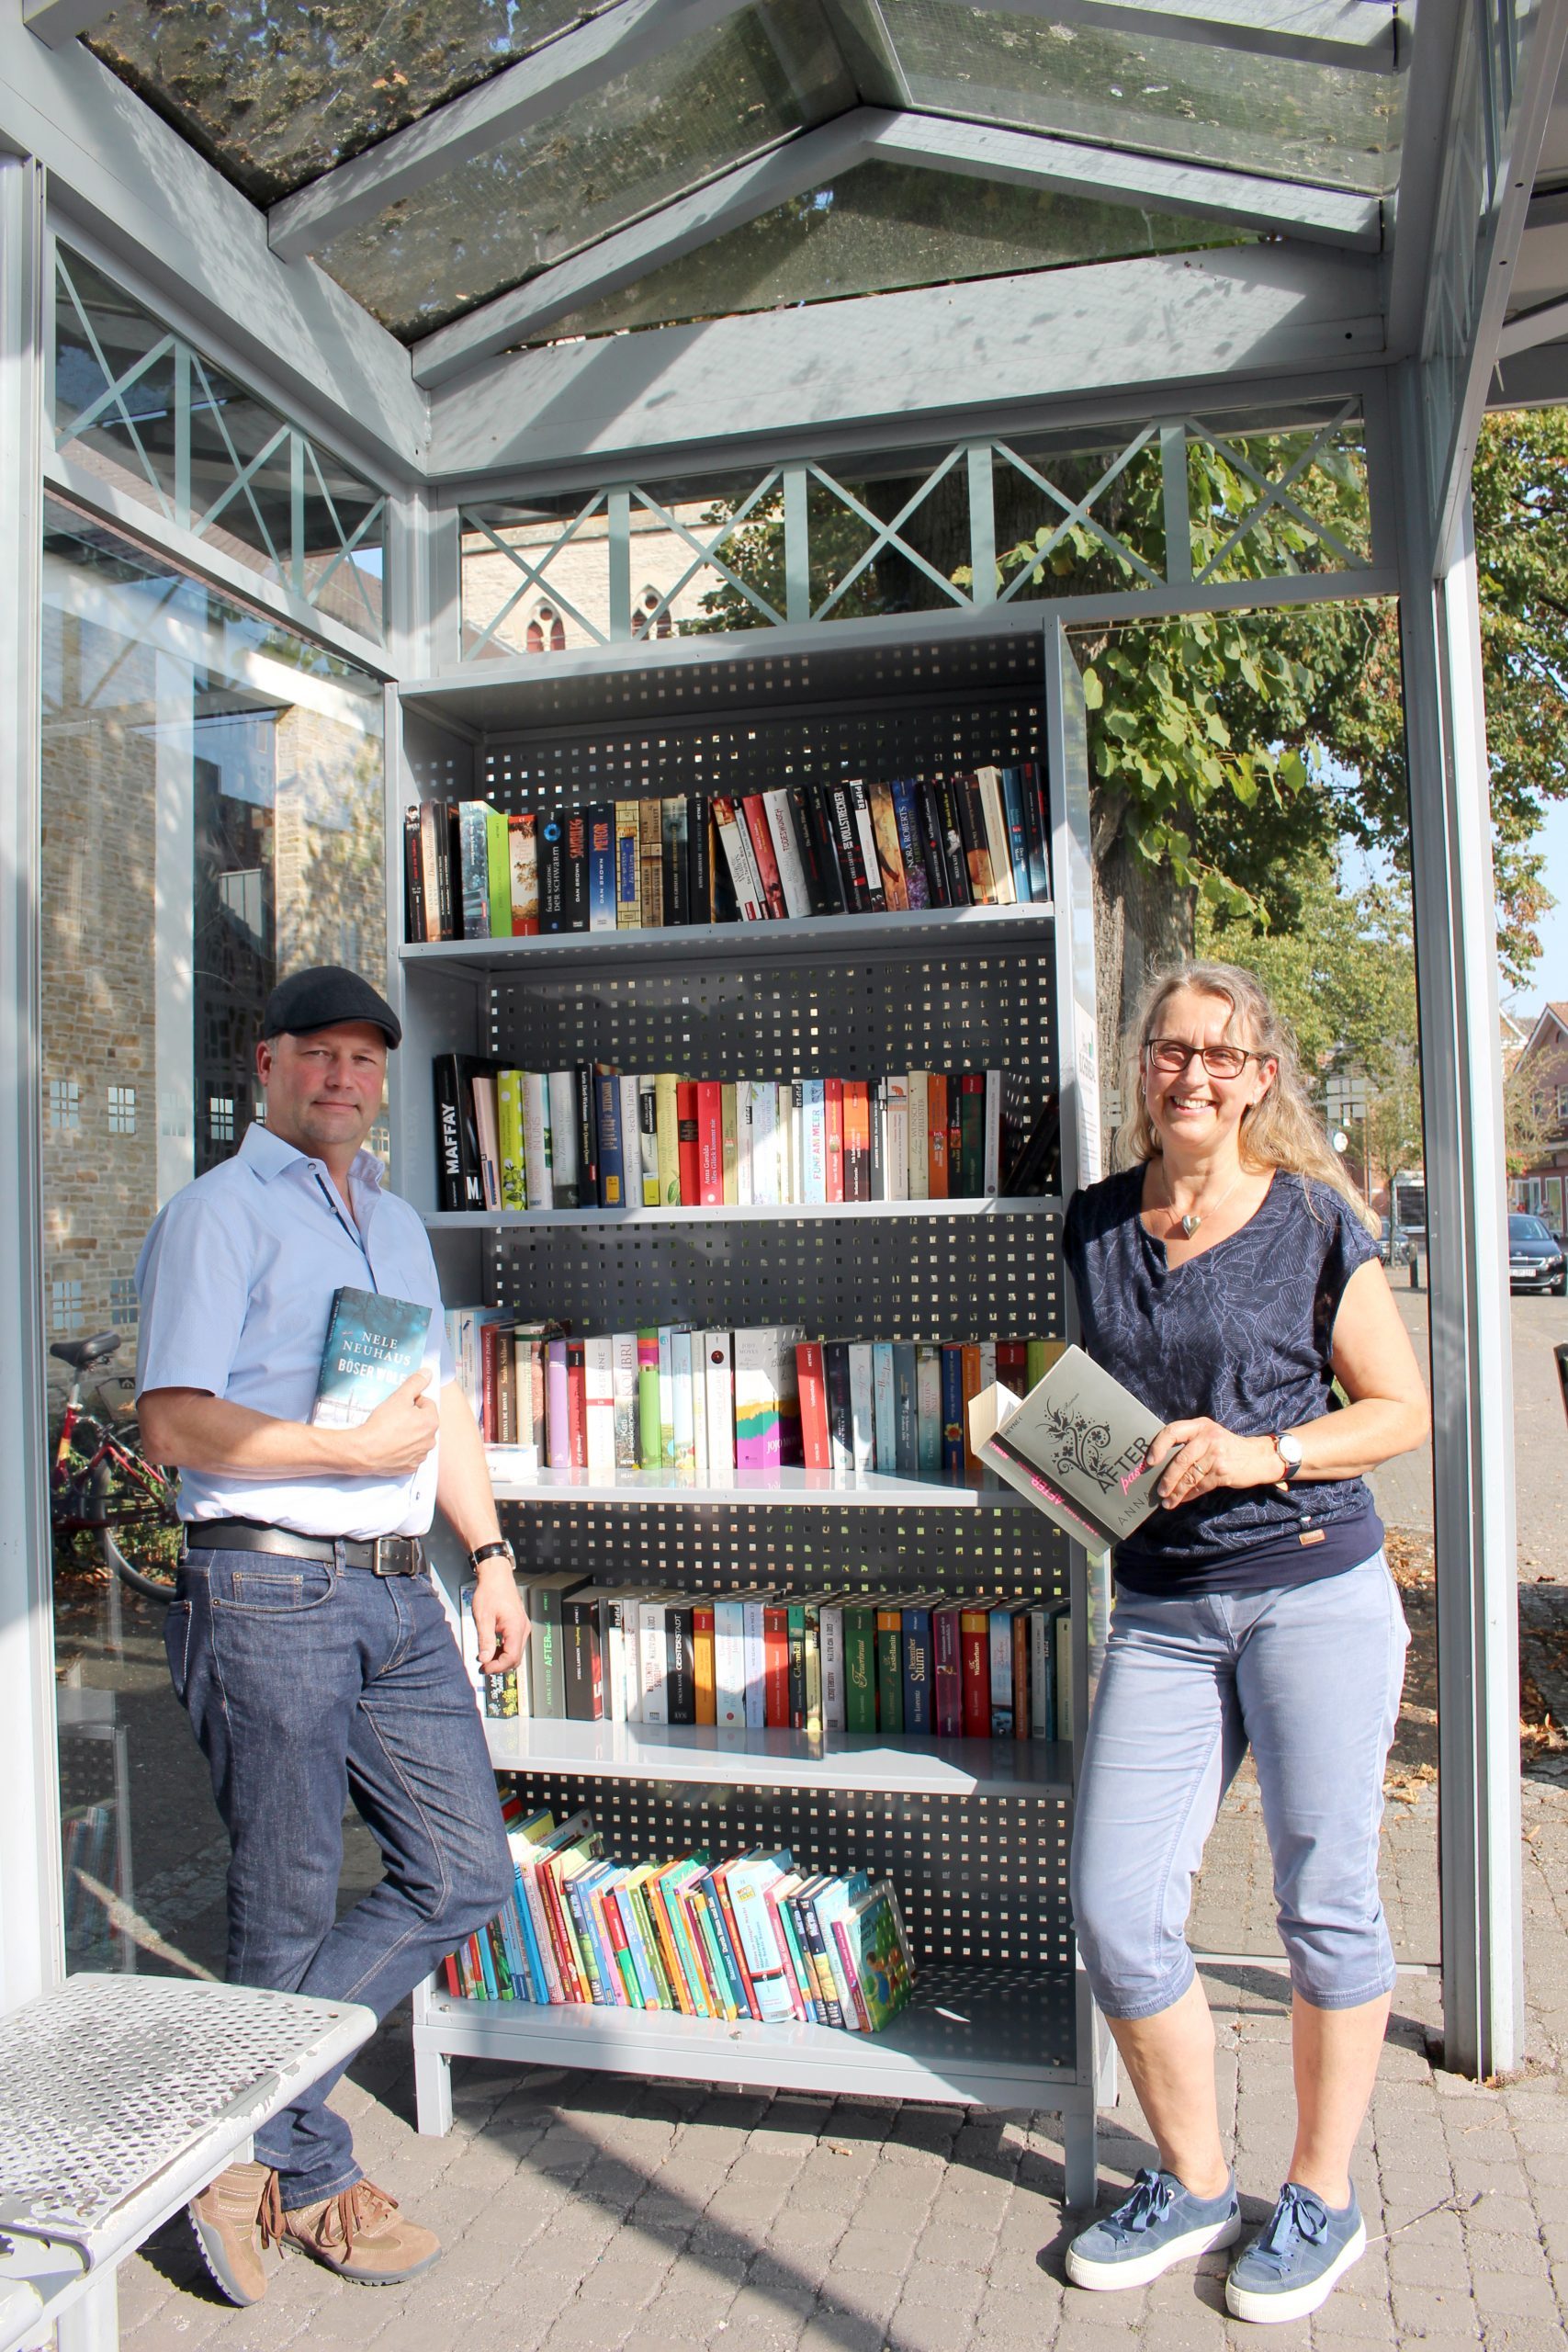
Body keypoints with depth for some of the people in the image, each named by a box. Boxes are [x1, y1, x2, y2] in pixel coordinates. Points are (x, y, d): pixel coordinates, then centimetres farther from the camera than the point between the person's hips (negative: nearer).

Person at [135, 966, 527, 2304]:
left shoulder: (398, 1222, 20)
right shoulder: (219, 1214, -4)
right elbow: (177, 1422, -12)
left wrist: (490, 1553, 15)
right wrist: (355, 1451, -16)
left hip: (399, 1595, 7)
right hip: (271, 1592, -7)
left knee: (464, 1876, 6)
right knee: (289, 1907, 4)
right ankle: (308, 2178, 26)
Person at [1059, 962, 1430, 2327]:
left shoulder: (1314, 1221, -5)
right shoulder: (1096, 1227, 6)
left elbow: (1404, 1409, -1)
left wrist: (1266, 1454, -15)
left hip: (1316, 1591, -3)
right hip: (1161, 1607, 4)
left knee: (1325, 1901, 9)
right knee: (1116, 1912, 2)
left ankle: (1324, 2199, 31)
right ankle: (1194, 2185, 27)